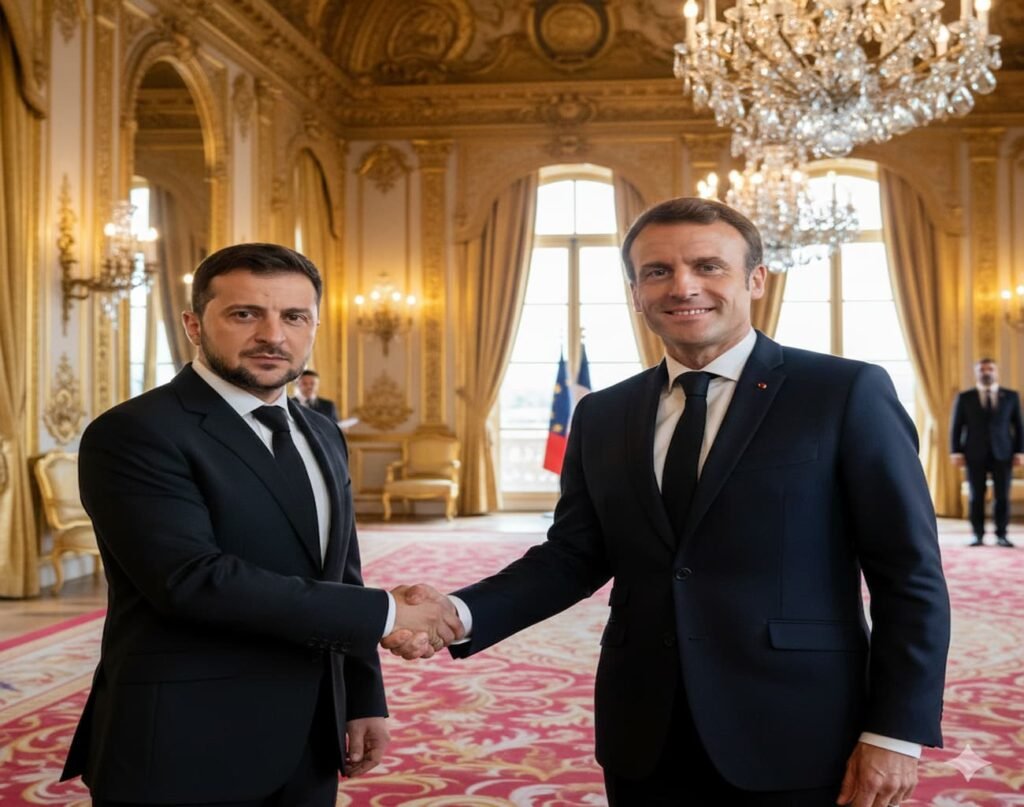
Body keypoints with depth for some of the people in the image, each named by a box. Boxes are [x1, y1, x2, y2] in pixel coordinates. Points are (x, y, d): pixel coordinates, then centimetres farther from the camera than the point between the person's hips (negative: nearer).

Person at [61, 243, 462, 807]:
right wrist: (385, 612, -21)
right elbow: (193, 578, -25)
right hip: (186, 749, -7)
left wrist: (364, 700, 8)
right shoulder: (134, 433, -14)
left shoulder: (321, 435, 11)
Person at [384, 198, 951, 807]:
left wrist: (896, 733, -11)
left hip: (795, 742, -4)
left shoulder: (847, 393, -5)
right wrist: (460, 614, -10)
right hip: (644, 741, 4)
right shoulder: (602, 416, 8)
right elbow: (571, 556, 6)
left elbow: (910, 575, -6)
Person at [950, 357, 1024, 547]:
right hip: (975, 454, 0)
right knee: (976, 496, -1)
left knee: (1002, 496, -2)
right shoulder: (964, 398, 6)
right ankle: (978, 535, 6)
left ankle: (1001, 535, 6)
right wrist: (956, 452, -3)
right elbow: (956, 427, 5)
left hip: (1002, 454, 0)